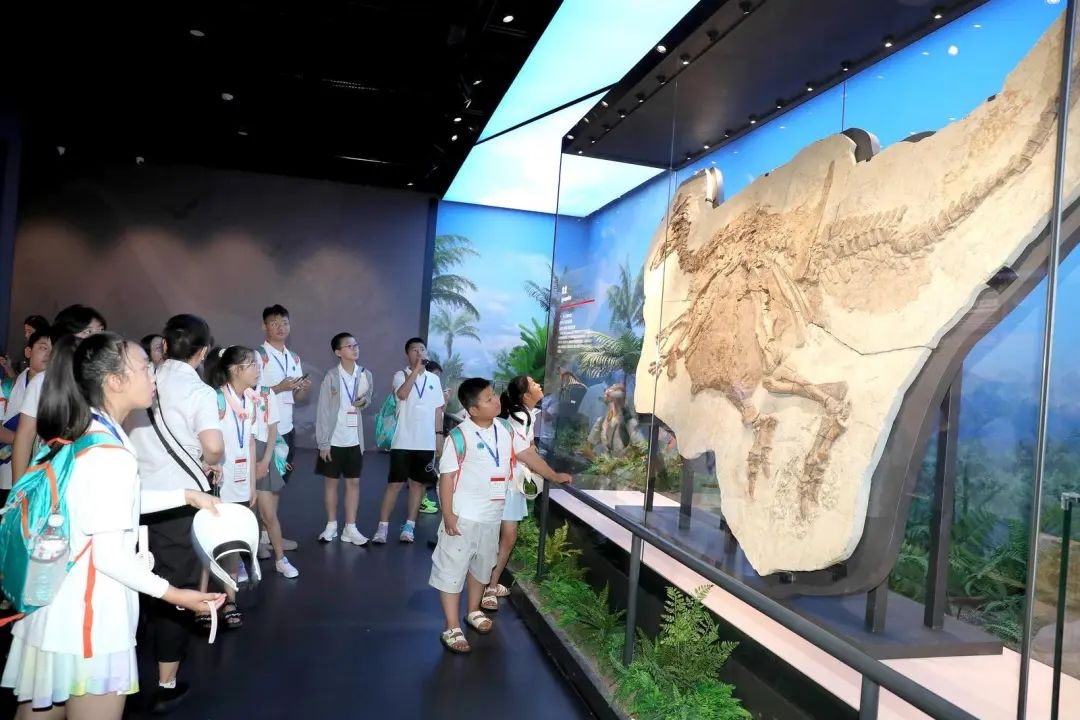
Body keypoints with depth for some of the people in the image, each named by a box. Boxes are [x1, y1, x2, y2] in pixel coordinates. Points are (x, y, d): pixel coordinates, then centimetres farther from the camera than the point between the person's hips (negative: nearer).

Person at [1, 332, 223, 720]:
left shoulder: (79, 437, 4)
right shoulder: (110, 454, -24)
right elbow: (110, 555, -23)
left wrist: (185, 495, 13)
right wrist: (173, 594, -16)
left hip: (55, 607, 9)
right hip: (88, 619, -9)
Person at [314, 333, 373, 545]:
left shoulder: (365, 375, -1)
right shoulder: (331, 377, -10)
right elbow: (323, 412, -9)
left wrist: (365, 401, -8)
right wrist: (323, 442, -12)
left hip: (354, 440, 3)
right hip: (334, 440, -3)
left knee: (354, 482, 8)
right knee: (331, 482, 9)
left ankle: (350, 528, 18)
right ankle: (331, 525, 24)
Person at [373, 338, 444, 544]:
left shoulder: (434, 379, 9)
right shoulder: (401, 375, -2)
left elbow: (438, 409, 13)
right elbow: (402, 394, -24)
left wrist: (439, 435, 8)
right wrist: (416, 369, -22)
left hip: (426, 442, 4)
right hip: (403, 441, -3)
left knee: (418, 483, 8)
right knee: (394, 483, -1)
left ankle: (409, 526, 16)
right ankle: (382, 527, 5)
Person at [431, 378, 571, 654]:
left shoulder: (505, 428, -1)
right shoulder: (459, 436, -20)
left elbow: (527, 453, 8)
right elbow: (446, 477, -17)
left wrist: (554, 476, 8)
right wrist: (448, 515, -18)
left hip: (492, 514, 7)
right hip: (463, 516, -6)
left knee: (482, 565, 22)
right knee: (452, 569, 2)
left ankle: (474, 611, 43)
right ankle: (452, 629, 13)